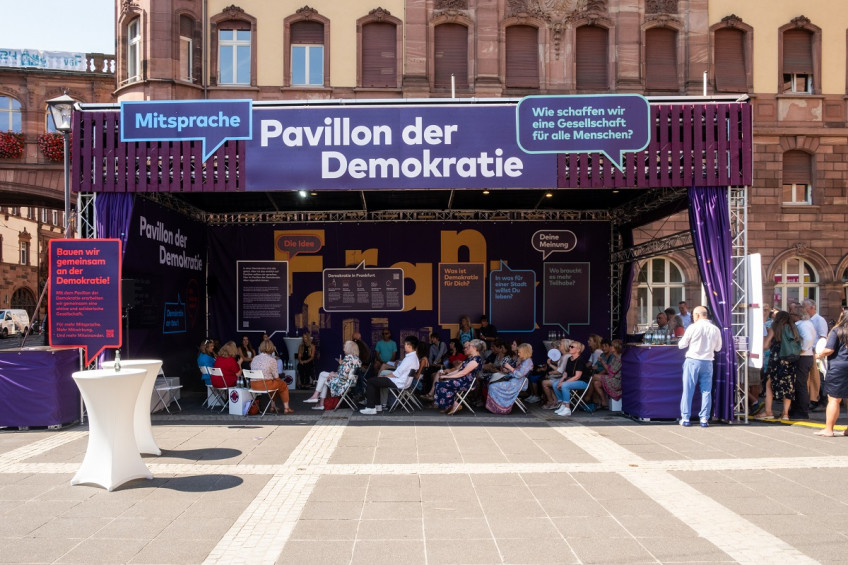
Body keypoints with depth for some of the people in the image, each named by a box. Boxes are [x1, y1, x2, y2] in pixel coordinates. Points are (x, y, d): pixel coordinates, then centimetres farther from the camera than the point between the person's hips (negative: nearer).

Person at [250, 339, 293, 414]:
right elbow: (276, 377, -8)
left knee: (272, 383, 34)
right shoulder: (272, 360, -11)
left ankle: (273, 406, 38)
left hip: (253, 385, 6)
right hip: (265, 385, -6)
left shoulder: (254, 359, 7)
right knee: (283, 384, 20)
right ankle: (286, 408, 24)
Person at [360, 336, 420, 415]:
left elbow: (397, 373, -20)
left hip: (399, 383, -10)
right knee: (375, 380, 20)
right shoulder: (414, 356, 10)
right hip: (402, 380, 10)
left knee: (371, 381, -6)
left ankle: (371, 408, -4)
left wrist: (384, 376, -7)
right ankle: (377, 405, 19)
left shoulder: (409, 358, -22)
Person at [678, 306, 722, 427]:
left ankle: (685, 418, 7)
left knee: (688, 390, 4)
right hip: (708, 362, 3)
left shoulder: (693, 327, -9)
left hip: (692, 361, -3)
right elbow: (718, 348, 11)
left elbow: (681, 345, -3)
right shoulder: (715, 329, 1)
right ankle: (704, 419, 8)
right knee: (706, 391, 9)